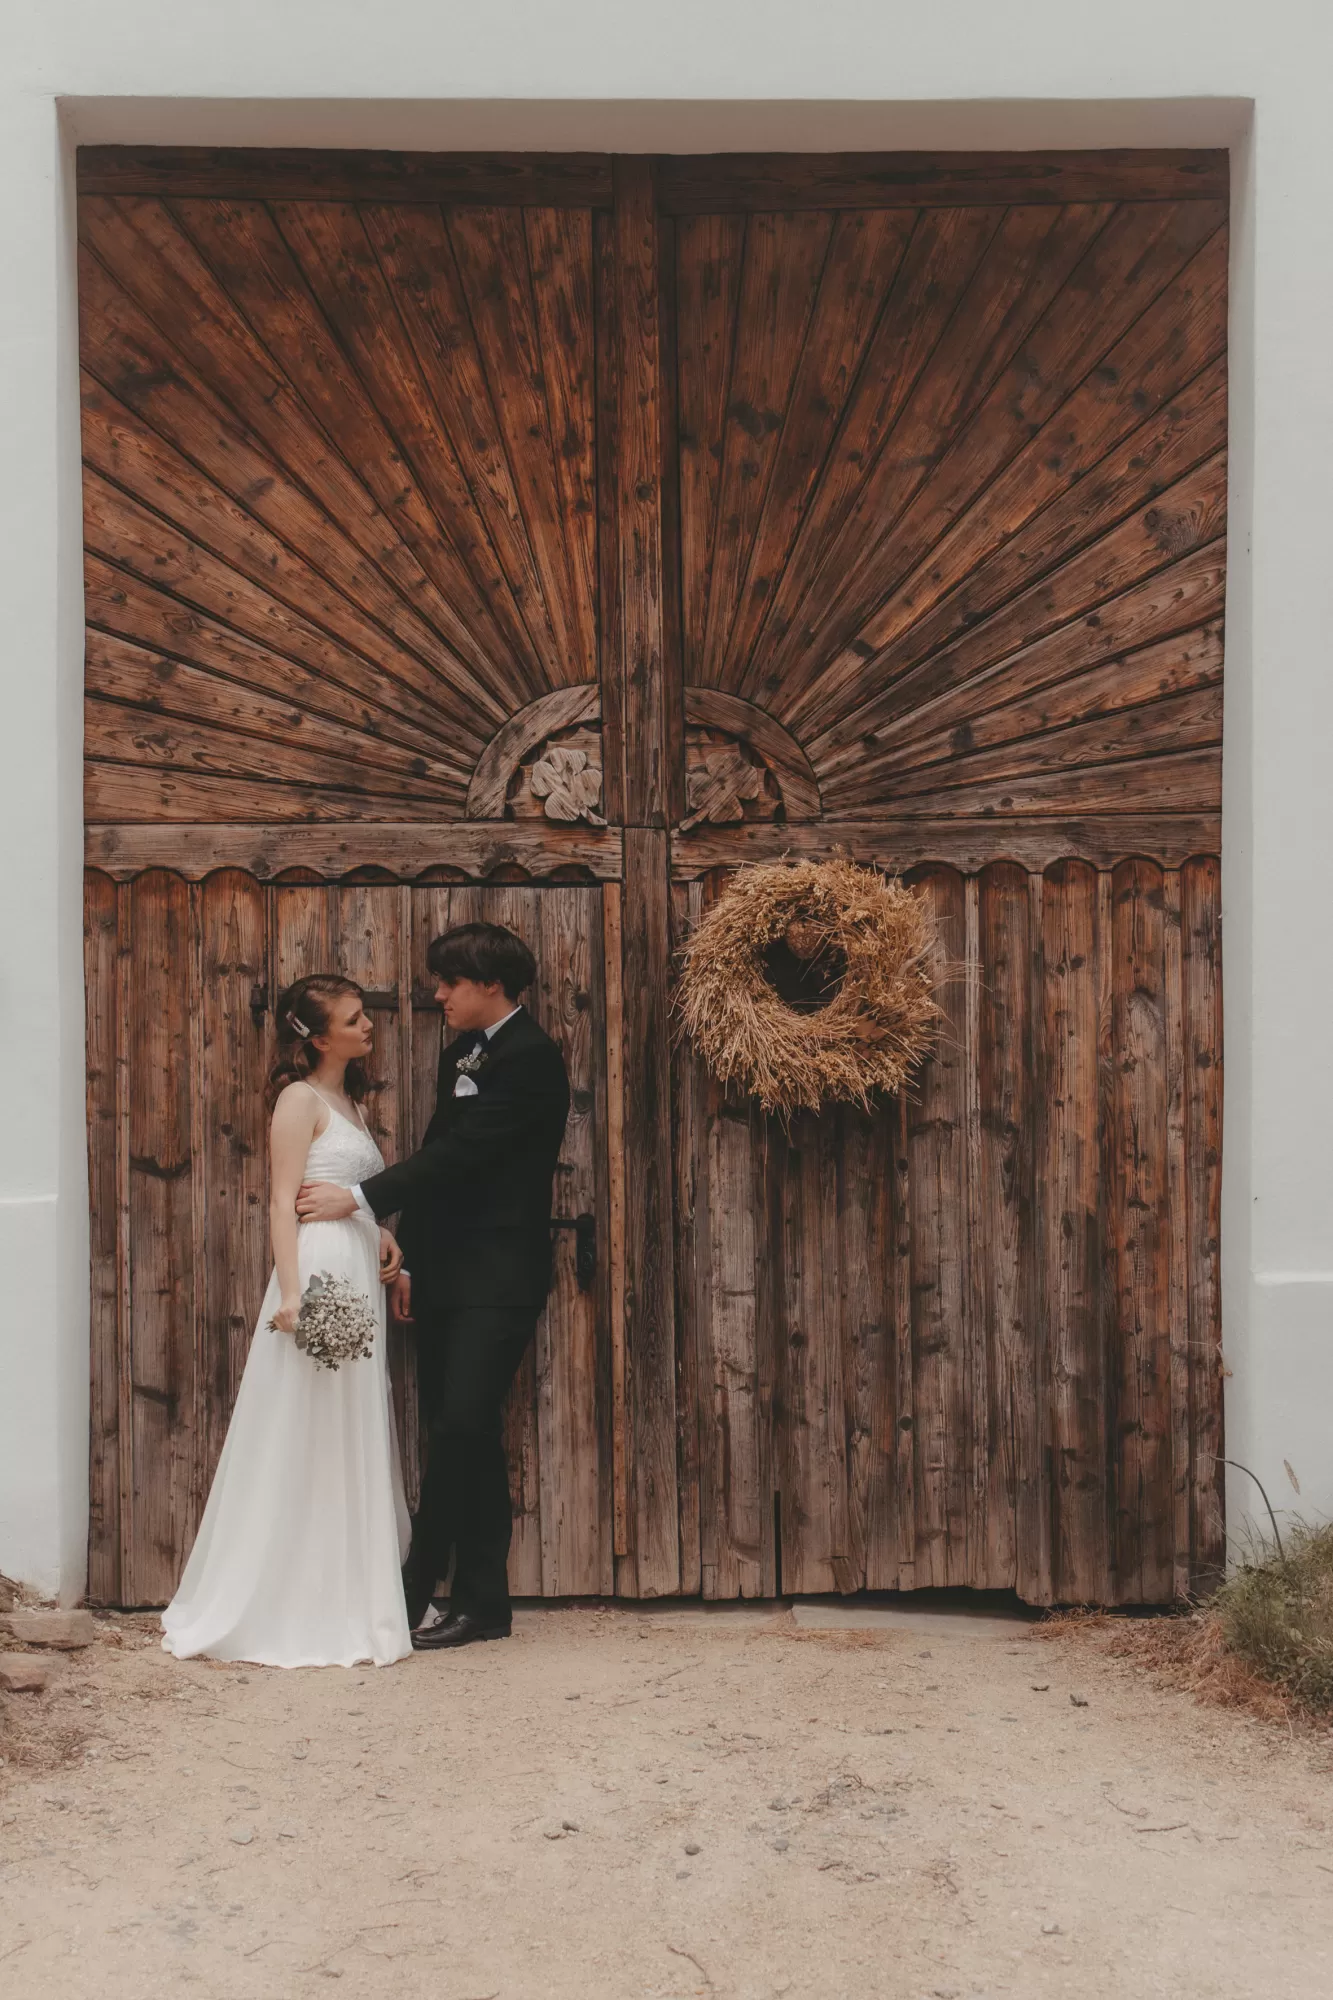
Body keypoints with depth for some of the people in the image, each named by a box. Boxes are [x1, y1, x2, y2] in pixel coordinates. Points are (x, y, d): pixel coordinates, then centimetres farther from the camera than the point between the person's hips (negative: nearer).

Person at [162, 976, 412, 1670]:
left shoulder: (348, 1101, 19)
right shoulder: (300, 1098, -7)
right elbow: (284, 1203, -14)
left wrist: (383, 1237, 6)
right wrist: (291, 1293, -23)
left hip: (360, 1280, 9)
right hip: (318, 1278, -9)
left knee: (349, 1445, 12)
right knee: (302, 1443, -3)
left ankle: (343, 1602, 20)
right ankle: (289, 1612, 6)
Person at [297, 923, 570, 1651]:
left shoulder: (529, 1058, -11)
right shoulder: (460, 1053, 17)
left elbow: (460, 1152, -17)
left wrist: (360, 1198, -16)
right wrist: (411, 1258, 16)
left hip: (496, 1281, -9)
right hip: (447, 1275, 9)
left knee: (461, 1428, -11)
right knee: (464, 1437, 9)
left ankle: (419, 1583, 1)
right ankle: (483, 1602, 16)